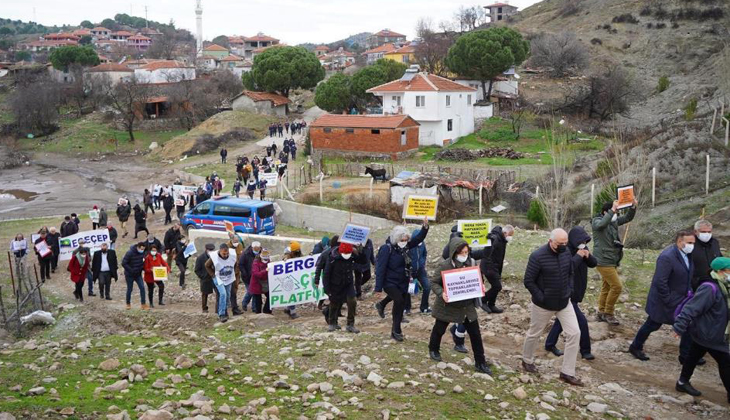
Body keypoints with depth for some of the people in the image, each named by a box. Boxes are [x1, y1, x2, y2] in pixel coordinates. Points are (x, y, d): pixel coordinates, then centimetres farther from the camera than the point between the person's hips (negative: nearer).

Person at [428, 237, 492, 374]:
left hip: (467, 305, 3)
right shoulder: (445, 266, -20)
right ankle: (433, 350, 47)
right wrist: (441, 293, -32)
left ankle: (480, 363, 14)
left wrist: (480, 286, -12)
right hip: (447, 305, -3)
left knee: (475, 333, 3)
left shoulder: (471, 263, -6)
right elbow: (434, 282, -14)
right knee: (439, 329, 19)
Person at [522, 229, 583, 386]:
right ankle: (527, 361, 40)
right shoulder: (538, 256, -21)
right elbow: (528, 281, -18)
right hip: (543, 305, -5)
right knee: (534, 333, 13)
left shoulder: (566, 253, -3)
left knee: (574, 333, -4)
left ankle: (567, 373, 5)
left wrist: (569, 291, 2)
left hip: (564, 303, 5)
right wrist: (541, 298, -17)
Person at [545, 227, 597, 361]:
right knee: (581, 321, -5)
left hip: (575, 291, 8)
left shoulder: (582, 248, -1)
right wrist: (578, 256, -29)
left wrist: (588, 255, -19)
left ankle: (550, 344, 33)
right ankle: (585, 351, 9)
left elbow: (593, 264, 1)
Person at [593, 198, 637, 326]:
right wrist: (612, 210, -37)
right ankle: (608, 313, 2)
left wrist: (633, 207, -7)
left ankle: (601, 313, 22)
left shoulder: (614, 221, 10)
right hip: (604, 261, -8)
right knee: (617, 286, -10)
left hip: (612, 261, 8)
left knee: (607, 287, 13)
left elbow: (628, 218, 11)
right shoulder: (597, 221, -11)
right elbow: (602, 224, -34)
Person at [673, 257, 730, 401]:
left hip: (702, 334, 9)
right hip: (709, 335, -9)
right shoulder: (710, 289, -26)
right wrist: (680, 327, -30)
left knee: (693, 356, 19)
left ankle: (683, 383, 31)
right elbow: (692, 308, -29)